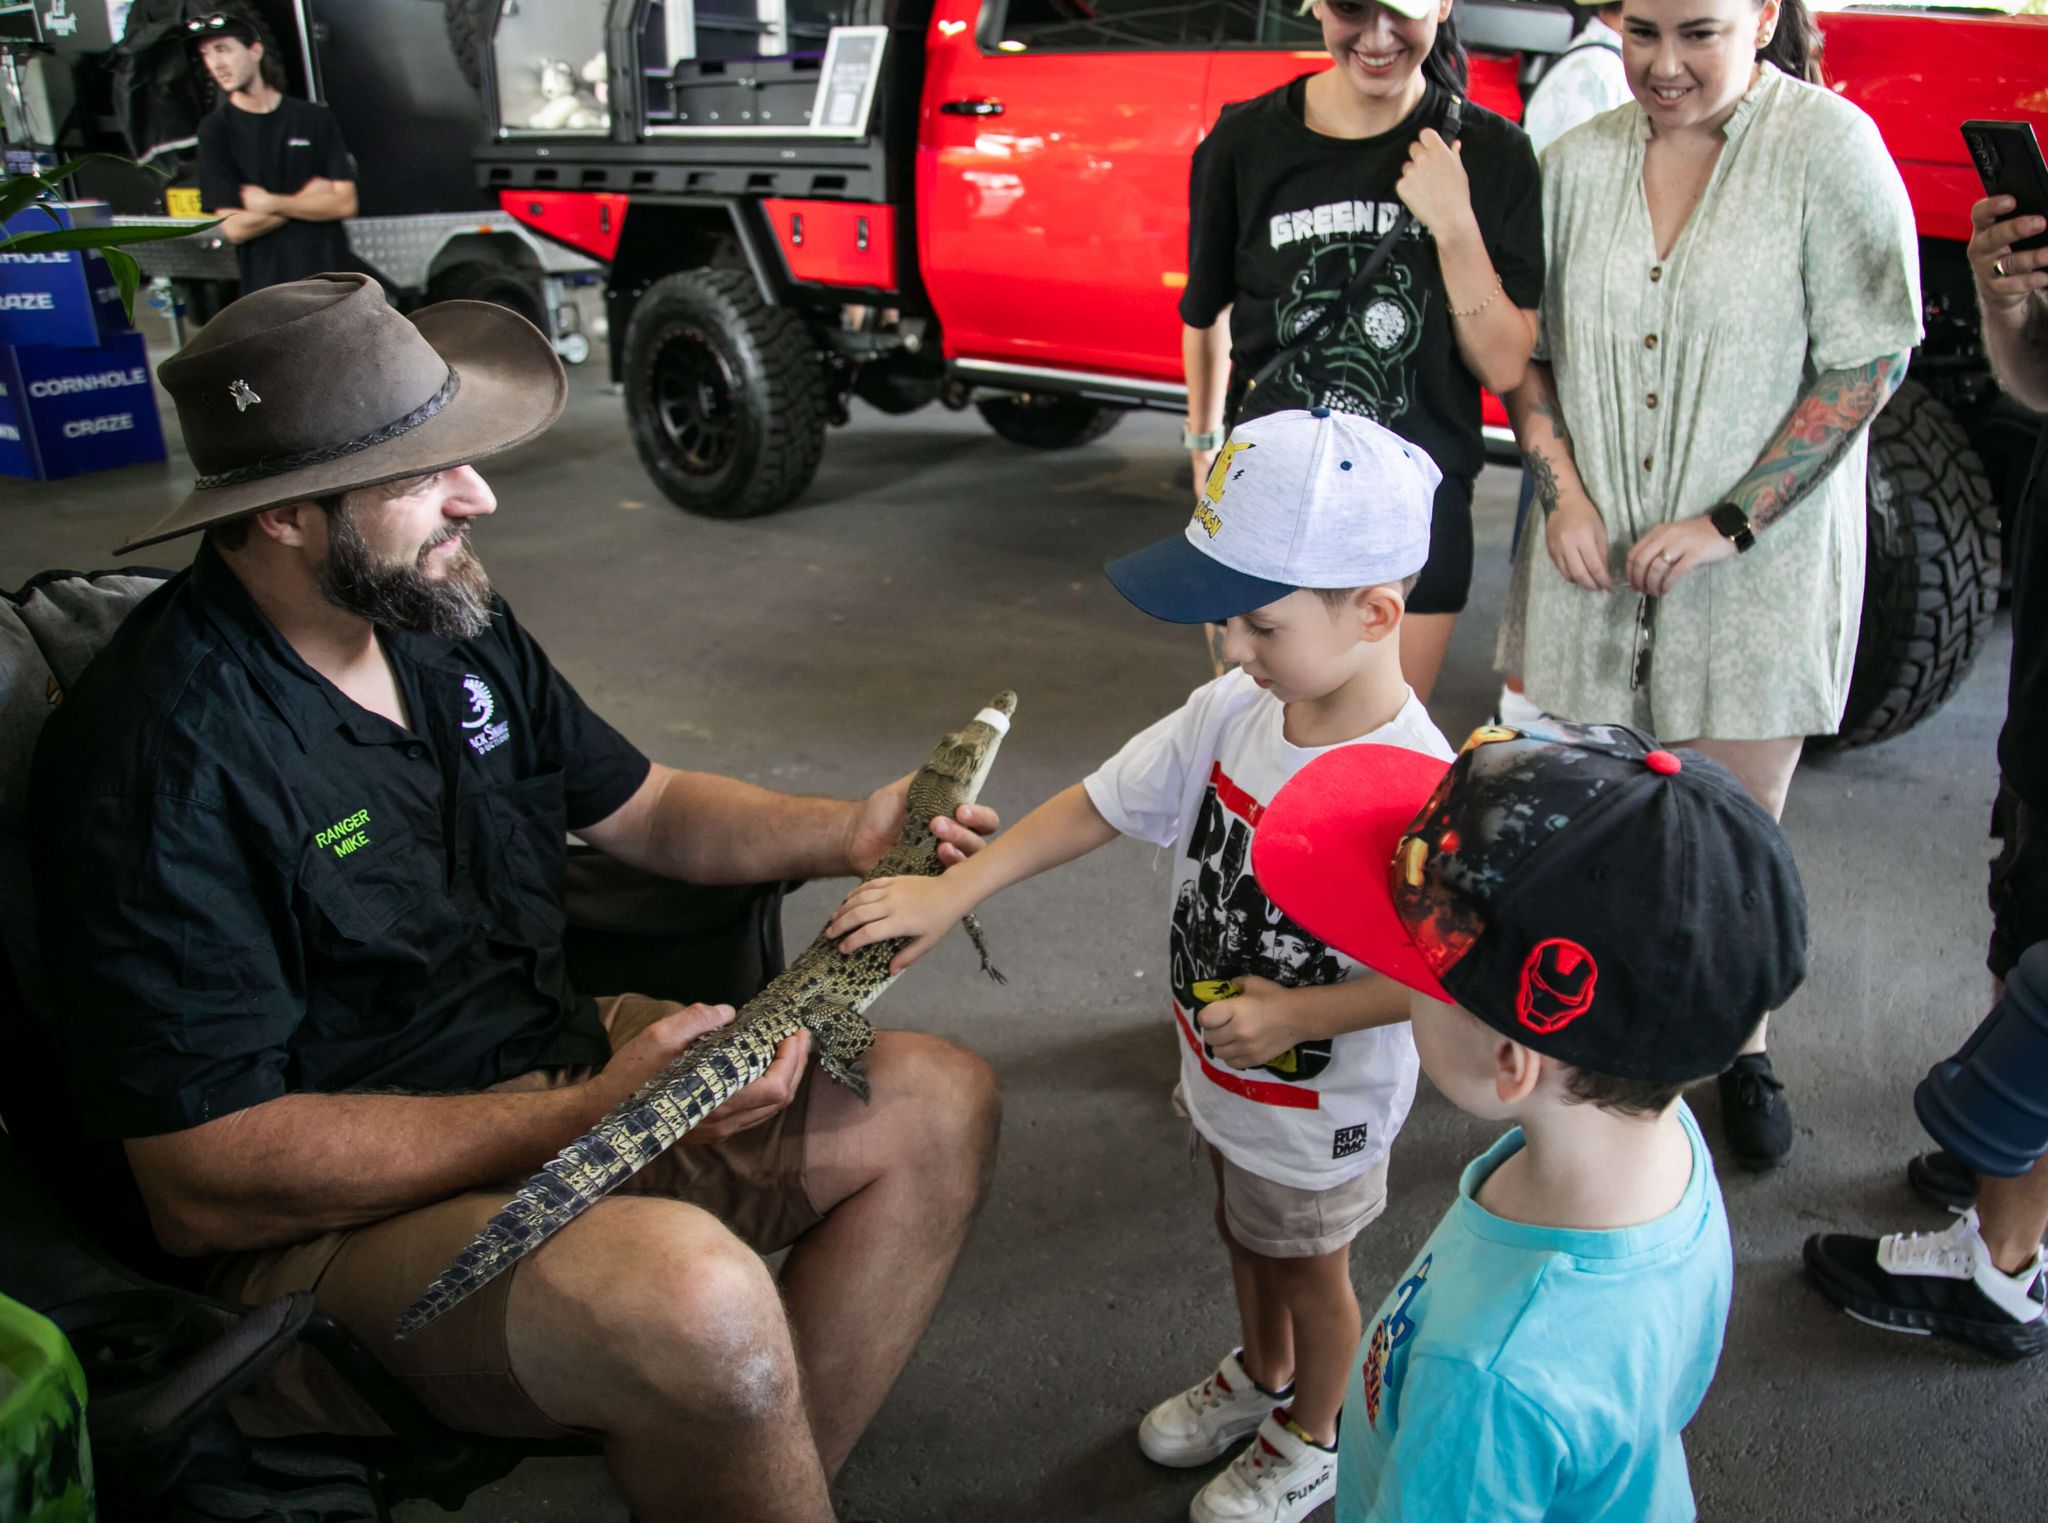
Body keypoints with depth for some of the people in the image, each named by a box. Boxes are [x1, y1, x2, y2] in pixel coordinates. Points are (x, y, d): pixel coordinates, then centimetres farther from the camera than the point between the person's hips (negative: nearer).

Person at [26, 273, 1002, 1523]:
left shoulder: (450, 621, 4)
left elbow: (645, 808, 16)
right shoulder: (165, 755, -22)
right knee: (697, 1296, -36)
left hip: (558, 1067, 8)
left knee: (940, 1103, 0)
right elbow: (208, 1175, -23)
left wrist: (841, 835, -3)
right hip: (325, 1215, -8)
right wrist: (586, 1117, -28)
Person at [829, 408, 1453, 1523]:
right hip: (1224, 1071, 7)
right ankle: (1262, 1374, 61)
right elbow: (1104, 803, -7)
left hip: (1322, 1105, -6)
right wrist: (952, 890, -9)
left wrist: (1295, 1015, -27)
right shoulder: (1231, 711, -15)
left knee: (1307, 1266, 21)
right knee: (1240, 1230, 31)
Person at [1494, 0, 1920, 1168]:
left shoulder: (1829, 144, -8)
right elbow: (1527, 347, 8)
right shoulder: (1578, 160, 3)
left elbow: (1866, 364, -9)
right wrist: (1563, 491, -6)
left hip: (1760, 561, -3)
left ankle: (1745, 1047, 32)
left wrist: (1730, 522, -14)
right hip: (1595, 555, 3)